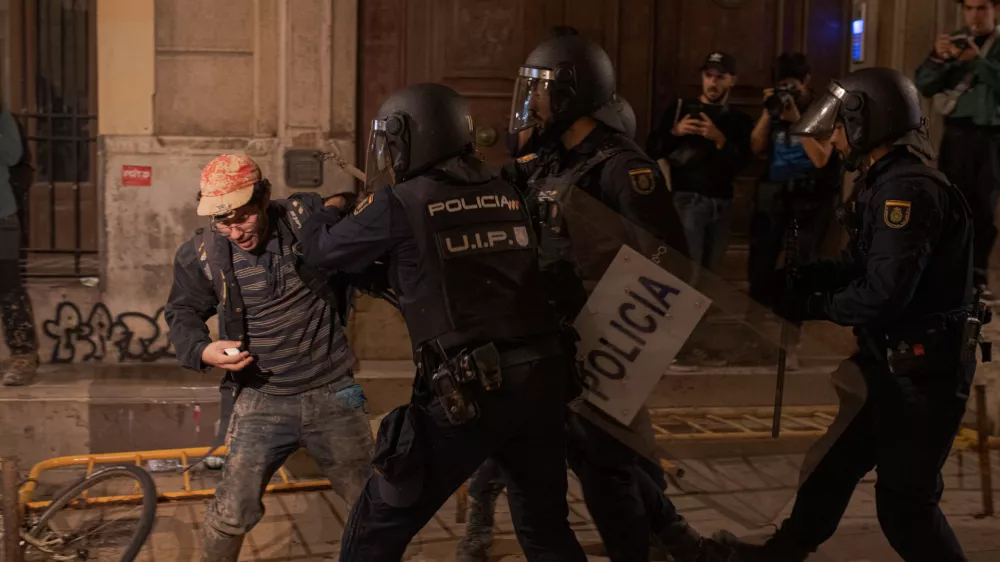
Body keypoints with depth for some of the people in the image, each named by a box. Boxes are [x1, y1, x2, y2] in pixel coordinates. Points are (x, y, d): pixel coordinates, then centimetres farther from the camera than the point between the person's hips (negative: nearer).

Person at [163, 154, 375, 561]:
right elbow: (181, 313, 9)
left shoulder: (309, 218, -9)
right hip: (260, 401, 0)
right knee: (232, 513, -6)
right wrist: (202, 351, -9)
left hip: (331, 393, 1)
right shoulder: (202, 255, -7)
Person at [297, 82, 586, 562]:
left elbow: (322, 250, 10)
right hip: (540, 382, 6)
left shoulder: (400, 204, -4)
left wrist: (328, 212, 32)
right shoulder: (507, 197, 11)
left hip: (465, 395, -5)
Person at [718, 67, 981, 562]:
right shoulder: (886, 183, 10)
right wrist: (802, 276, 1)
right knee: (835, 460, 22)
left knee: (904, 502, 1)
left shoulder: (910, 190, -24)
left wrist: (814, 306, -13)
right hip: (891, 357, 10)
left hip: (922, 369, -10)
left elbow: (883, 295, -28)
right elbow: (862, 265, 16)